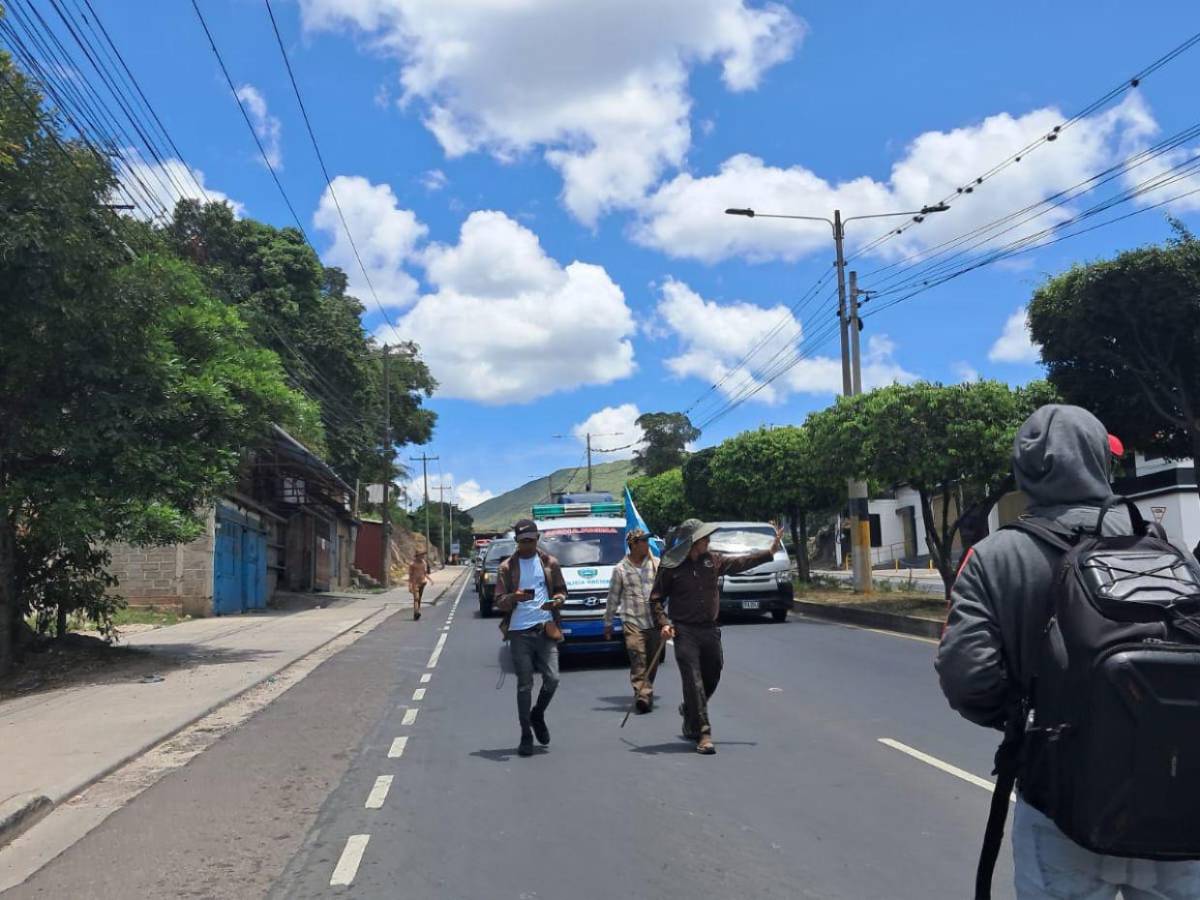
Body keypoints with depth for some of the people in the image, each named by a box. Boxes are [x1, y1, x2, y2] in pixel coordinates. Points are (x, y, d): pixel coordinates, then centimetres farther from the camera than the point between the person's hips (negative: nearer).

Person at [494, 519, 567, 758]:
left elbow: (561, 590, 16)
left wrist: (556, 600, -7)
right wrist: (514, 598, -22)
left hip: (545, 629, 1)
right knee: (524, 685, 2)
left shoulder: (549, 563, 10)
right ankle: (526, 735, 13)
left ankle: (538, 715, 23)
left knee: (552, 678, -7)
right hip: (519, 632, -1)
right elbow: (499, 602, 0)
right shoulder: (507, 567, 4)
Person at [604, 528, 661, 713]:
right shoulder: (620, 569, 1)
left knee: (652, 662, 8)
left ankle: (646, 694, 23)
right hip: (632, 623, -3)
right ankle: (643, 695, -21)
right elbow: (613, 599, 7)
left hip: (655, 622, 3)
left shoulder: (657, 564, 6)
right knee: (638, 660, -14)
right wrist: (608, 623, 10)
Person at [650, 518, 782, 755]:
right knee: (693, 681, -9)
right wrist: (664, 623, -16)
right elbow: (656, 599, -2)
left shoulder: (713, 560, 6)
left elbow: (741, 562, 14)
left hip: (709, 629, 5)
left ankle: (689, 710, 42)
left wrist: (771, 552, 12)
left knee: (712, 678, 14)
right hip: (684, 631, -5)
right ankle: (703, 733, -5)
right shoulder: (670, 567, -8)